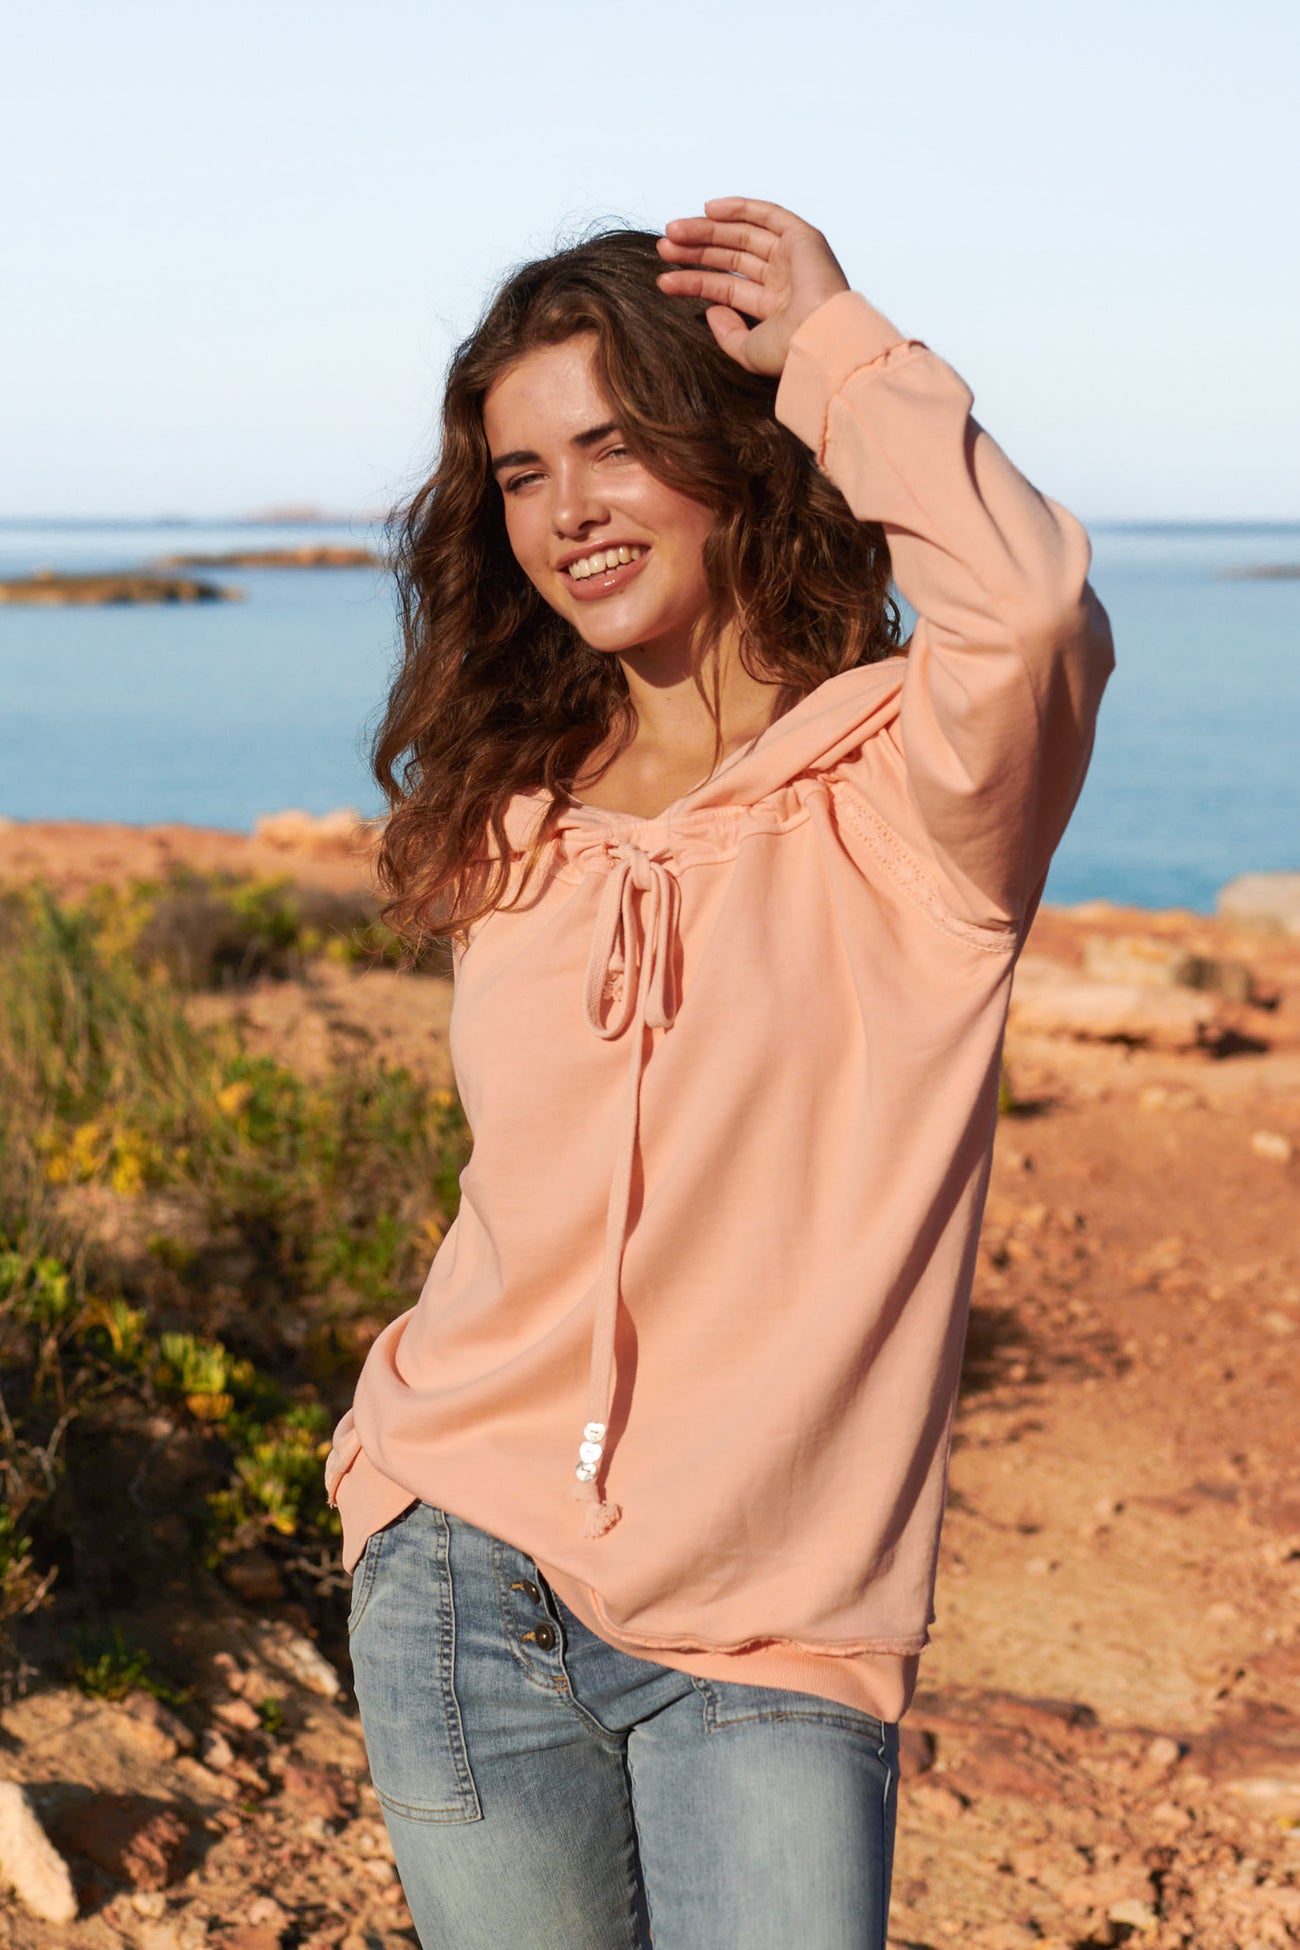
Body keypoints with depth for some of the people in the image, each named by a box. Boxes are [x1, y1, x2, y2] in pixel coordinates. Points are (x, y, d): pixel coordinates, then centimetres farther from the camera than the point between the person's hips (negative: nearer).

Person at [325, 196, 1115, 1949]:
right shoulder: (516, 819, 8)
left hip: (773, 1643, -4)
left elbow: (1032, 616, -32)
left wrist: (834, 344, -17)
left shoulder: (902, 788, -9)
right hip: (475, 1576, 4)